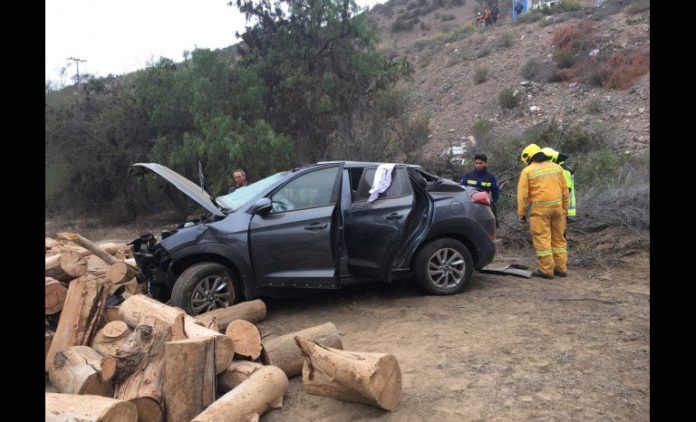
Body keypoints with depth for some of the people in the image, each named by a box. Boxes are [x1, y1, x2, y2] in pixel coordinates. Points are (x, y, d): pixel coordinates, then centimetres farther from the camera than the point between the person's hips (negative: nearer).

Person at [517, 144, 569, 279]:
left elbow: (522, 194, -5)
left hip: (540, 209, -5)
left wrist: (521, 212, 1)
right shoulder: (556, 167, 11)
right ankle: (561, 268, 20)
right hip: (557, 207, 5)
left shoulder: (527, 171, -2)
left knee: (542, 239, 0)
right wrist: (565, 208, 18)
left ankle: (546, 270, 1)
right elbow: (565, 190, 12)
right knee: (558, 238, 14)